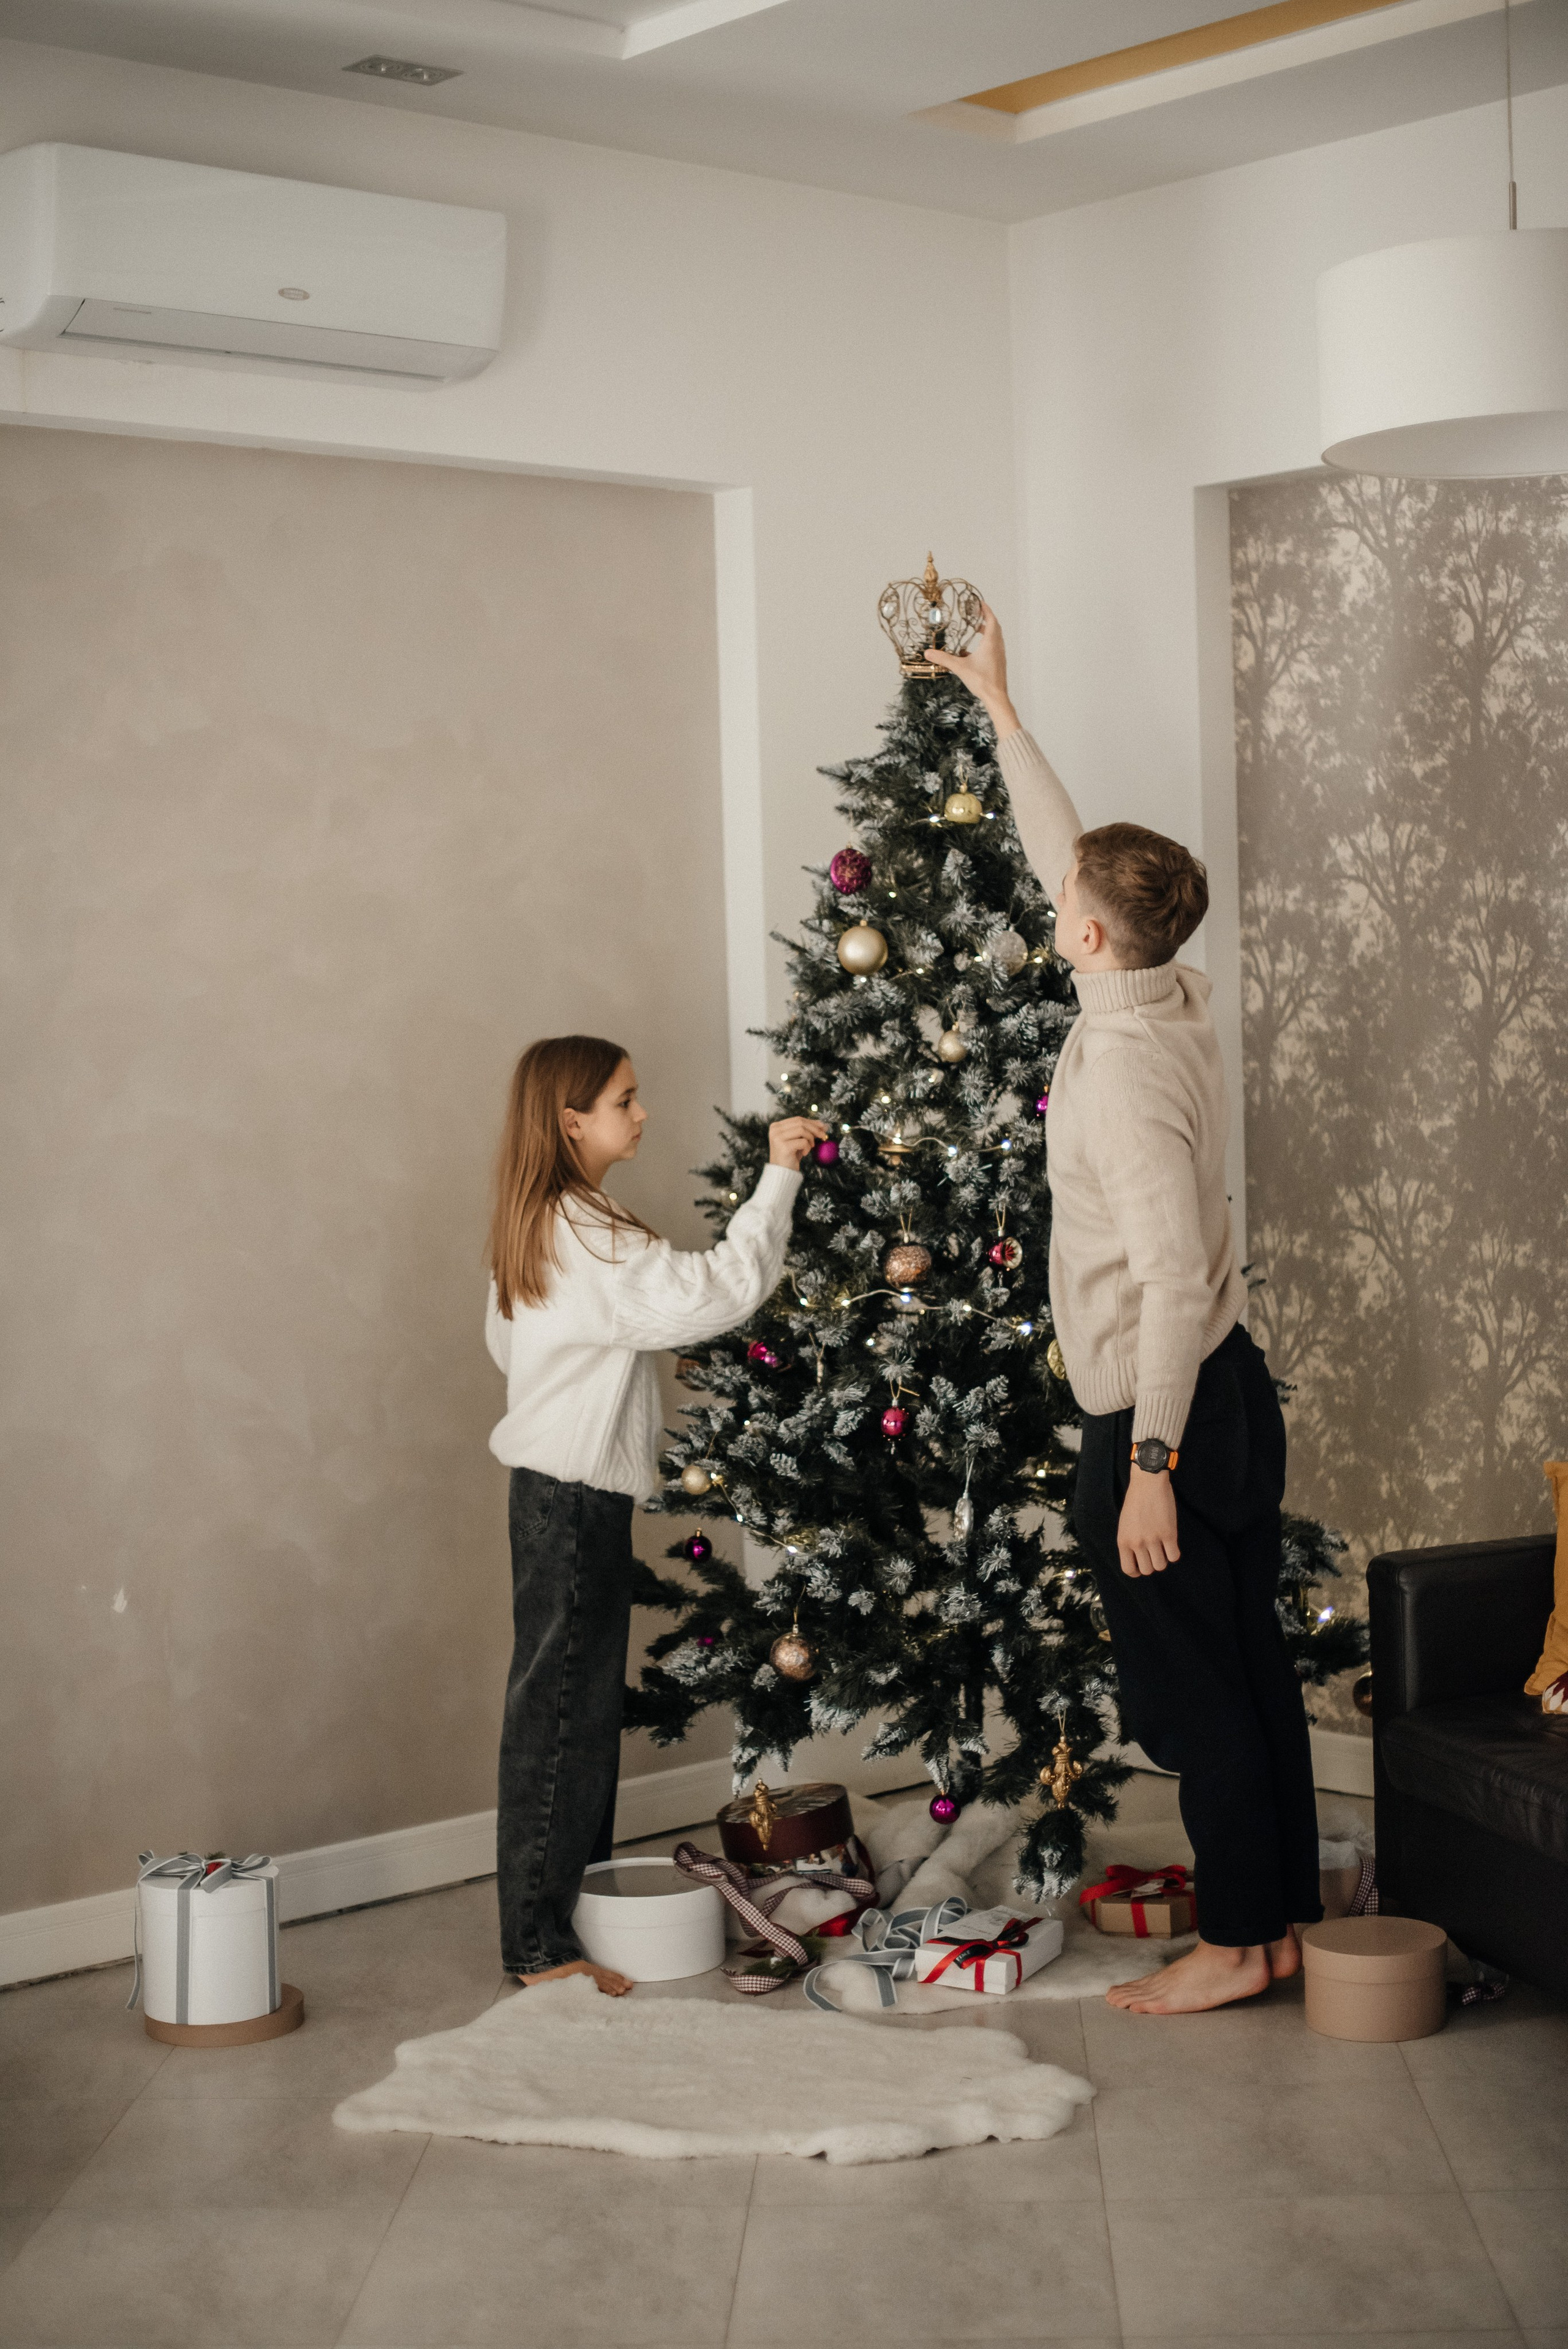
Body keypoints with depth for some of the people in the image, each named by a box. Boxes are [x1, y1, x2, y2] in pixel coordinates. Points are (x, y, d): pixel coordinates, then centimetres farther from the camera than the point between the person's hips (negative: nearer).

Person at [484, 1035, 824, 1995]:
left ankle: (578, 1901, 25)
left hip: (559, 1489, 10)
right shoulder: (589, 1235, -20)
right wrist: (777, 1176, -24)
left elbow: (506, 1342, 23)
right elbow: (719, 1289, -28)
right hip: (575, 1495, -10)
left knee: (581, 1703, 16)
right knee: (561, 1710, -5)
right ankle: (541, 1946, 0)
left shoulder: (540, 1226, 12)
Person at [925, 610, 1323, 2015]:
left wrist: (1148, 1463, -25)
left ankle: (1238, 1944, 11)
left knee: (1194, 1689, 1)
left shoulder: (1121, 1070, -23)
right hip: (1227, 1387, 9)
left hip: (1161, 1411, -9)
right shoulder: (1179, 1001, 3)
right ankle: (1287, 1913, 24)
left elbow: (1173, 1281, -26)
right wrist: (1002, 710, 27)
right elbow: (1065, 852, 19)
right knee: (1251, 1664, 14)